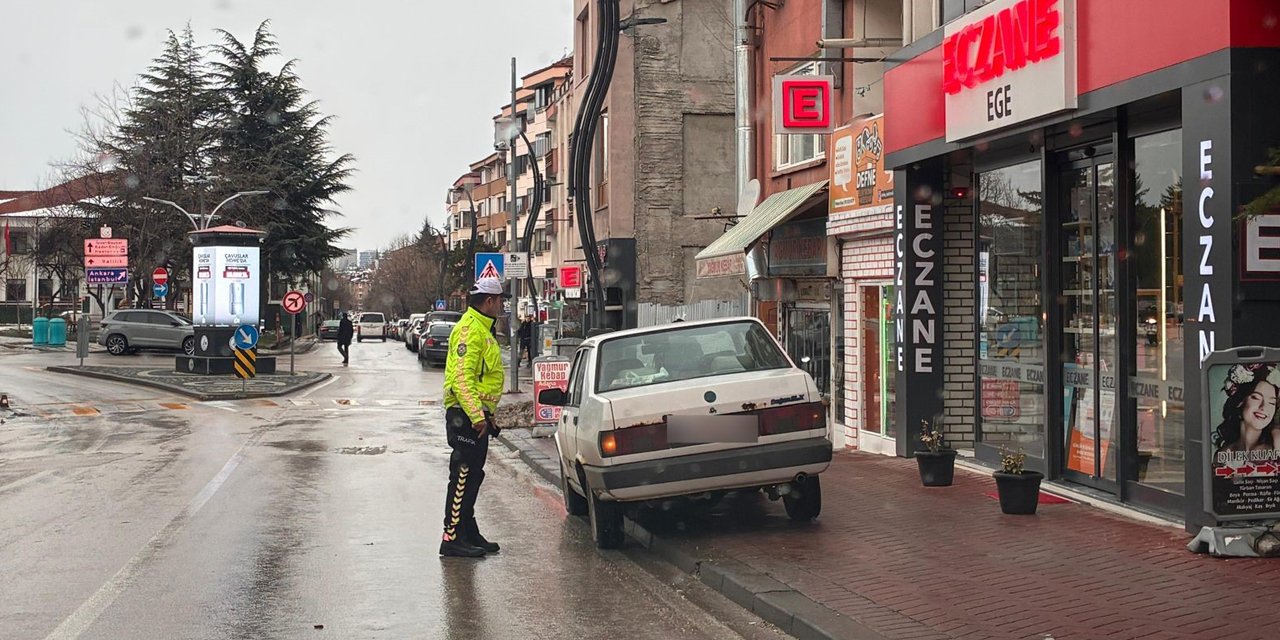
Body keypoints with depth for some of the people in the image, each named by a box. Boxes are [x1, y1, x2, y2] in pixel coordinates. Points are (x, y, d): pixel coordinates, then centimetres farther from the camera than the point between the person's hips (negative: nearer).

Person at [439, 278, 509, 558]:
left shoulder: (481, 329, 20)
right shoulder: (470, 329, -15)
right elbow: (462, 376, -24)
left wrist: (486, 414, 26)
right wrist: (477, 415, -28)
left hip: (476, 415, 11)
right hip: (465, 415, -11)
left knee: (472, 476, 15)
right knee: (463, 476, -9)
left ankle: (469, 534, 22)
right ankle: (452, 537, -7)